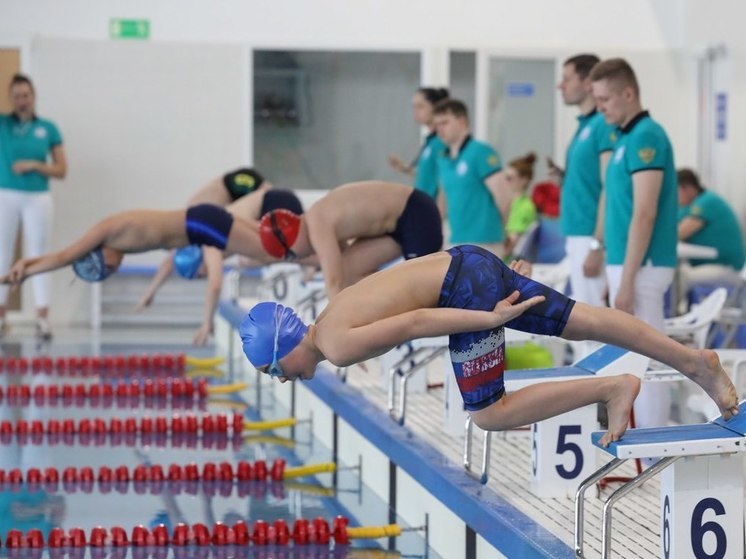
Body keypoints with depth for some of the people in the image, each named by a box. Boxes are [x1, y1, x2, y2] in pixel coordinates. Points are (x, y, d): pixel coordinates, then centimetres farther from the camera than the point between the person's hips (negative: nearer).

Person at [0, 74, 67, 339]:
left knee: (38, 258, 1)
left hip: (38, 198, 0)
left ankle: (43, 319, 0)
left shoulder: (48, 128, 4)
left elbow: (61, 170, 4)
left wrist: (34, 165, -11)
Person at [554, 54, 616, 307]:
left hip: (591, 237, -10)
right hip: (578, 236, 10)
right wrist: (563, 176, 4)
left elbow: (610, 189, -18)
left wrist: (597, 245, -21)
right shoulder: (584, 125, 16)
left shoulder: (604, 125, -13)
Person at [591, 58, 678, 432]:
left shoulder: (645, 136, -14)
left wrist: (627, 280, -21)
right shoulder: (626, 138, 15)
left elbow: (645, 215, -20)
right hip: (626, 264, 10)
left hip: (641, 266, -10)